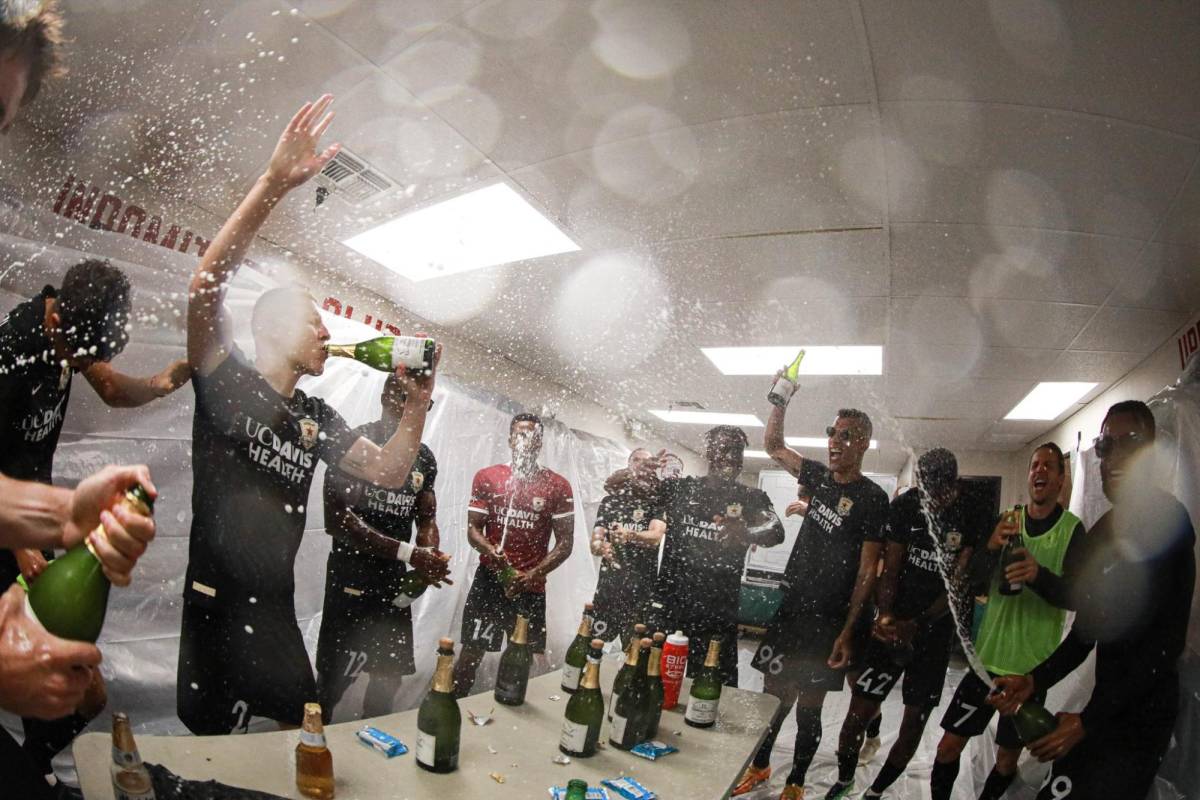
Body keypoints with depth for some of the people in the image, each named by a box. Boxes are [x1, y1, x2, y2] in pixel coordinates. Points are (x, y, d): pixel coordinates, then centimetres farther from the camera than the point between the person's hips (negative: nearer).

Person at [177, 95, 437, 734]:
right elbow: (205, 291, -22)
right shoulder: (225, 382, -5)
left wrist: (417, 402, -5)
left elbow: (388, 472, 9)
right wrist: (272, 186, -31)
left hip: (276, 610, 7)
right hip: (214, 604, -6)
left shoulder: (316, 418, 11)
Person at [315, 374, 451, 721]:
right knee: (335, 678, 0)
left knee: (391, 674, 14)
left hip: (396, 581, 6)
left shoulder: (425, 457, 8)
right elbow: (337, 518, -20)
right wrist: (409, 553, -24)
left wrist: (430, 556, -10)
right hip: (352, 581, -6)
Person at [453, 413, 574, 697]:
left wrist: (533, 574, -13)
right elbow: (473, 529, 5)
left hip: (531, 588, 0)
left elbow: (565, 543, 1)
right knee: (470, 655, 3)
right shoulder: (487, 477, 5)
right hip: (488, 580, 0)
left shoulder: (558, 486, 1)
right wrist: (492, 552, -17)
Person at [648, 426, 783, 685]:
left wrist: (745, 533, -36)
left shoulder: (751, 499, 5)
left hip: (718, 613, 0)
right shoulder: (681, 488, 7)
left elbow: (776, 531, -15)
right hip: (669, 605, 1)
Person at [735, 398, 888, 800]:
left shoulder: (873, 499, -10)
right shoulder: (821, 477, 6)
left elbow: (867, 571, -12)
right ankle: (759, 765, 32)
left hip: (829, 620, -5)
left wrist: (848, 630, -15)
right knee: (772, 691, 13)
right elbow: (774, 446, 16)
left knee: (808, 706, 6)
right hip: (791, 608, 5)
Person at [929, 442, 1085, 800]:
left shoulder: (1072, 529, -4)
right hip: (987, 657, 2)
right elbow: (974, 576, -5)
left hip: (1032, 666, -2)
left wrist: (1039, 575, -33)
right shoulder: (1006, 521, 3)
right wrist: (992, 547, -26)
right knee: (949, 746, 2)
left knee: (1007, 759, 13)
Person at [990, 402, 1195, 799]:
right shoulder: (1102, 531, 10)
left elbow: (1168, 640, -20)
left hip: (1140, 716, -8)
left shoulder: (1166, 520, -16)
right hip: (1106, 705, 8)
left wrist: (1089, 720, -22)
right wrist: (1035, 680, -1)